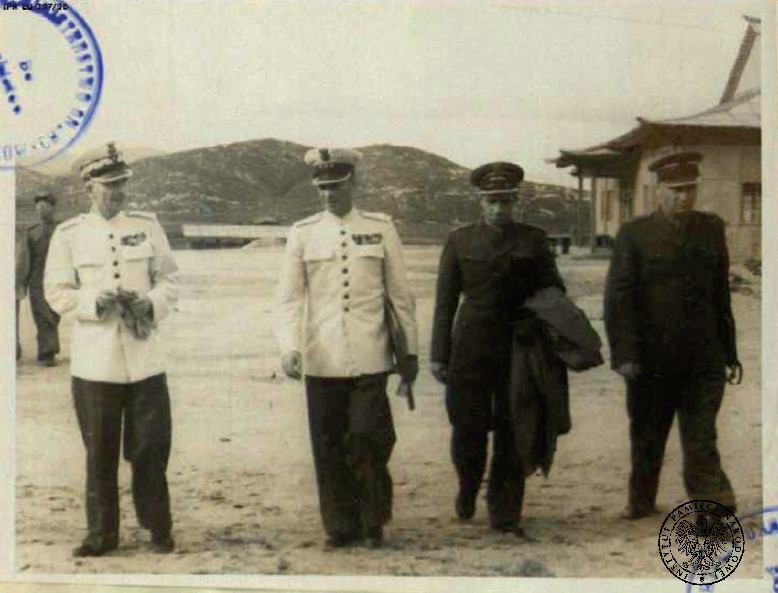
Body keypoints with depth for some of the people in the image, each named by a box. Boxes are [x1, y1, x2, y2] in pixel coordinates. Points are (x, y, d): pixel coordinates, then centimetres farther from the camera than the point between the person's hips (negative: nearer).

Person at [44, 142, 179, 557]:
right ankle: (102, 533, 17)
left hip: (145, 356, 1)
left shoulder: (147, 226, 8)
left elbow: (169, 279, 10)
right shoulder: (68, 235, 3)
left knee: (151, 448, 3)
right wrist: (95, 301, -16)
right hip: (94, 361, -1)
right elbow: (57, 293, 2)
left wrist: (151, 303, -10)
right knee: (100, 453, 5)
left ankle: (158, 529, 17)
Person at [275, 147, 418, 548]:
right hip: (321, 360, 1)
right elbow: (289, 298, 3)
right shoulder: (302, 233, 6)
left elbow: (400, 295, 8)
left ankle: (374, 521, 15)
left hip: (369, 359, -1)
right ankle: (341, 527, 19)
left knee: (369, 440, -5)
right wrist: (289, 347, -11)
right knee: (328, 447, 5)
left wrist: (410, 350, 7)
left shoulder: (381, 229, 4)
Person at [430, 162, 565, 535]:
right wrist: (439, 354, 1)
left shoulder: (533, 241, 6)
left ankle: (505, 515, 13)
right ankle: (467, 489, 31)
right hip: (471, 348, 0)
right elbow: (445, 301, 6)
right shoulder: (460, 241, 6)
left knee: (511, 435, 2)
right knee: (468, 430, 1)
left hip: (518, 348, 0)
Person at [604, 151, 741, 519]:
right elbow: (618, 298, -6)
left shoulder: (711, 229, 7)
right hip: (652, 360, -1)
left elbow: (721, 293, 10)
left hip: (704, 359, 1)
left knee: (701, 436, -3)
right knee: (647, 437, 12)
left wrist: (728, 350, 10)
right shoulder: (634, 234, -2)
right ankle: (641, 502, 29)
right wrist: (624, 354, -14)